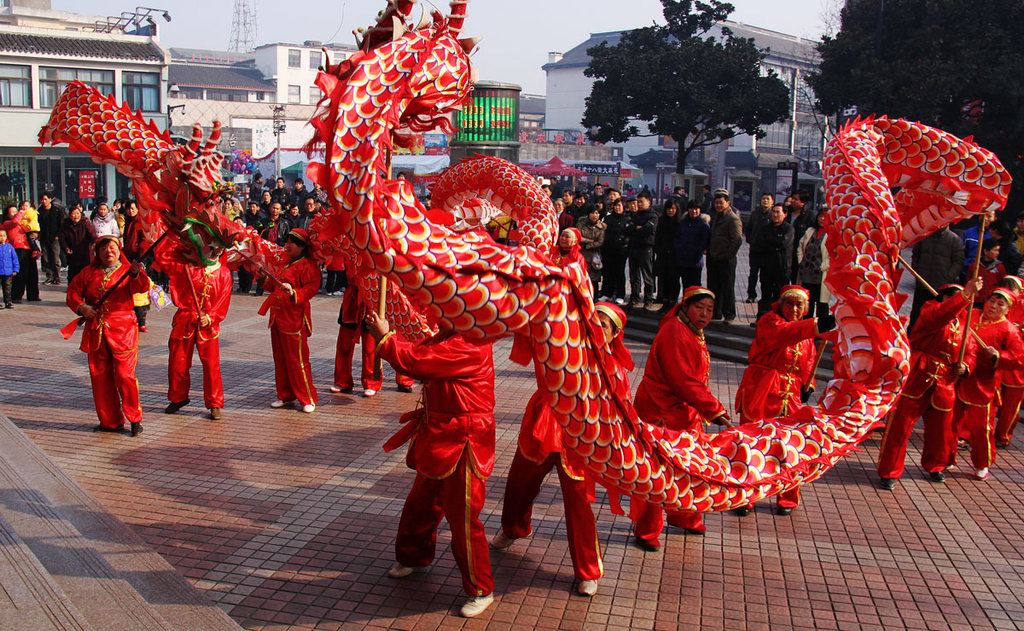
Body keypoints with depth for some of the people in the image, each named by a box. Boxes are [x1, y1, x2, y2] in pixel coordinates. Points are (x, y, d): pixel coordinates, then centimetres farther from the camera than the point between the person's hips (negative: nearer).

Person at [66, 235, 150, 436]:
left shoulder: (128, 271, 0)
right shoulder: (88, 273, 11)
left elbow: (142, 287, -18)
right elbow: (73, 291, 13)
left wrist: (136, 273, -39)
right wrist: (81, 307, -7)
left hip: (122, 331, -4)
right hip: (95, 332, 5)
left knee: (124, 375, -9)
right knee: (100, 378, 8)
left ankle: (135, 418, 5)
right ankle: (109, 421, 20)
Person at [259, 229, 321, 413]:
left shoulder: (307, 265, -10)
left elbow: (311, 288, -20)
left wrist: (294, 293, -33)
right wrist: (265, 277, 11)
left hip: (294, 319, -9)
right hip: (277, 317, 9)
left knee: (297, 360, -4)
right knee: (280, 360, 13)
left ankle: (308, 399, 4)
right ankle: (285, 395, 24)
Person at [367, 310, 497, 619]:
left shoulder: (469, 345, -26)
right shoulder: (450, 337, 8)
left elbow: (419, 360, -28)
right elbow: (422, 355, 7)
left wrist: (384, 337, -14)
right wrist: (388, 336, -7)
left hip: (462, 445, -10)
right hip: (440, 437, 10)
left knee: (462, 518, -1)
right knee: (421, 501, 25)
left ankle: (480, 590, 14)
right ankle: (415, 556, 49)